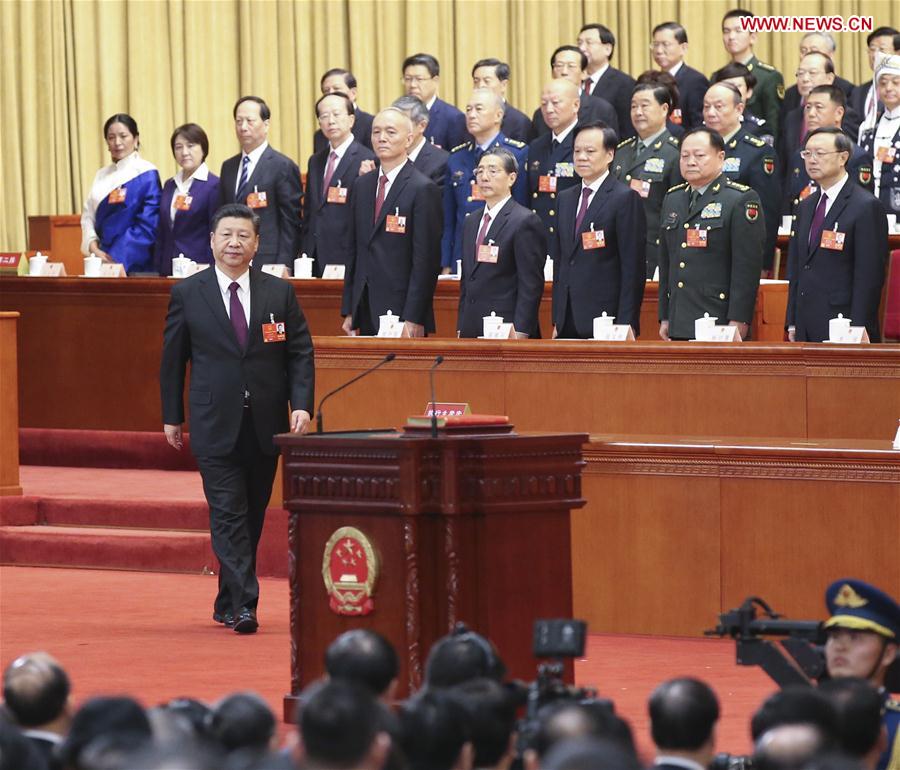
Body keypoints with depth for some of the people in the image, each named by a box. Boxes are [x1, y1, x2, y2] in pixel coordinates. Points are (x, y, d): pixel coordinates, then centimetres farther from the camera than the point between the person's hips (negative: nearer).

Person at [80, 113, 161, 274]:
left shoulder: (147, 174, -4)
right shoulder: (102, 176, 14)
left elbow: (148, 225, -11)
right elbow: (88, 216, 11)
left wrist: (118, 257, -16)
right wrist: (94, 248, -7)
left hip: (135, 263, -5)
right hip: (104, 260, 5)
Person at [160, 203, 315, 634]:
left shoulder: (279, 294, 5)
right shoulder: (188, 295, 1)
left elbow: (300, 354, 5)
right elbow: (172, 359, 7)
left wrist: (302, 405, -8)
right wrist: (172, 417, 6)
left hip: (265, 424, 3)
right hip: (215, 424, -3)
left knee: (252, 516, 9)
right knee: (229, 516, -10)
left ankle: (228, 603, 20)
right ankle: (243, 606, -15)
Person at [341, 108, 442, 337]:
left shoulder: (423, 189, -7)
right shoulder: (362, 185, 15)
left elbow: (425, 260, -11)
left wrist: (413, 320, -16)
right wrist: (349, 312, 12)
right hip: (366, 315, 6)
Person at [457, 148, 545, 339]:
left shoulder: (525, 221, -7)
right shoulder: (471, 222, 18)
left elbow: (531, 284, -12)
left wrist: (520, 333, -17)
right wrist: (460, 329, 13)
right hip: (470, 332, 7)